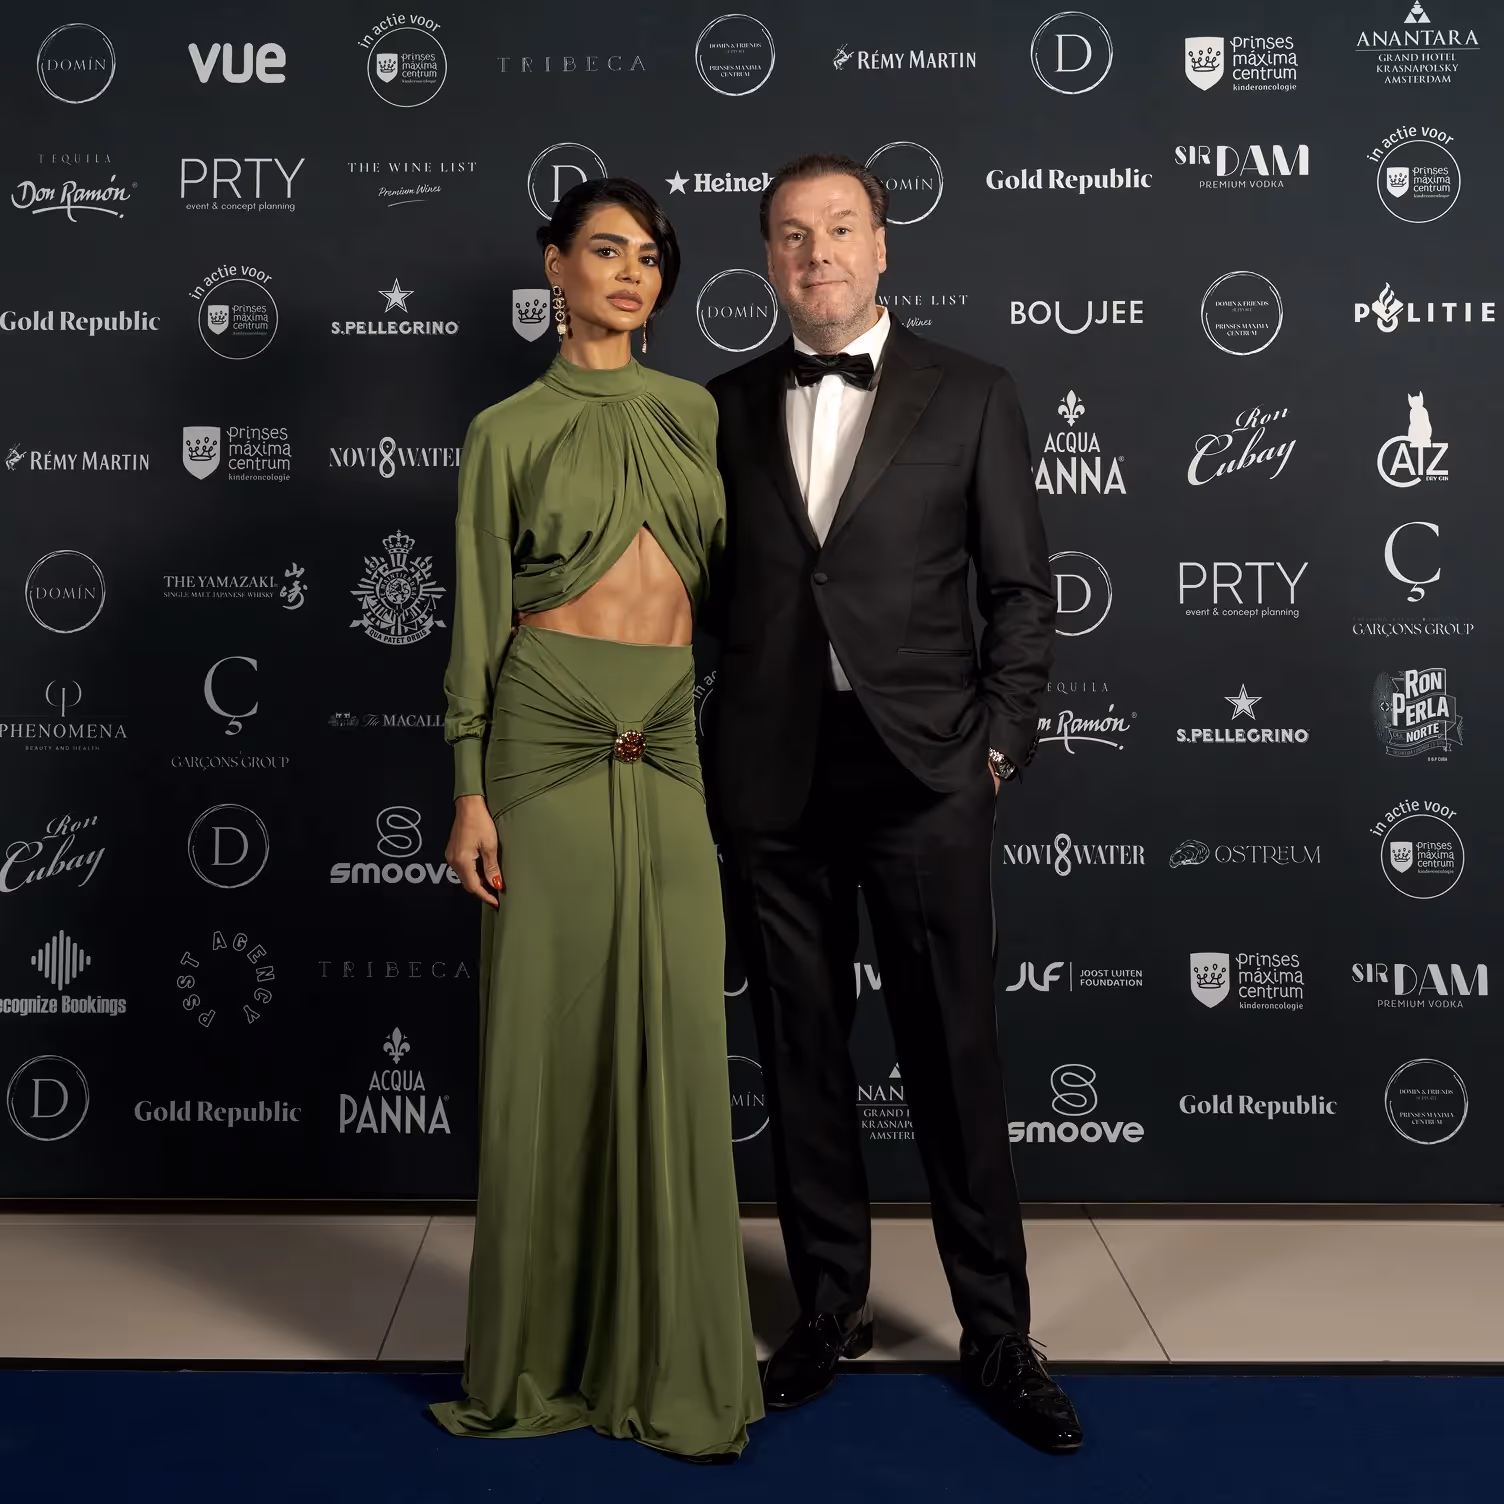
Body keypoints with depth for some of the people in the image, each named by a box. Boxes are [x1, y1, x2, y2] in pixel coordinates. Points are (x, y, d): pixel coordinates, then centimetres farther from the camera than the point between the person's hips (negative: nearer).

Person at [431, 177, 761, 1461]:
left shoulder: (693, 412, 14)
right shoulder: (509, 431, 5)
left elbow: (722, 583, 16)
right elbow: (478, 618, 2)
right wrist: (470, 791, -6)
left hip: (669, 747, 3)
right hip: (547, 737, -3)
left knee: (674, 1042, 1)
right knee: (550, 1037, 2)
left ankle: (672, 1361, 13)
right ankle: (545, 1353, 19)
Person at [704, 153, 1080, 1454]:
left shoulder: (969, 395, 4)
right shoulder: (728, 407, 10)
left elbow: (1021, 589, 4)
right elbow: (711, 587, 11)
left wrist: (999, 741, -4)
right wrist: (698, 744, 3)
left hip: (923, 771, -2)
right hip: (772, 775, 2)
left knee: (956, 1057, 3)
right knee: (802, 1054, 10)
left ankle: (997, 1332, 17)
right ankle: (831, 1309, 25)